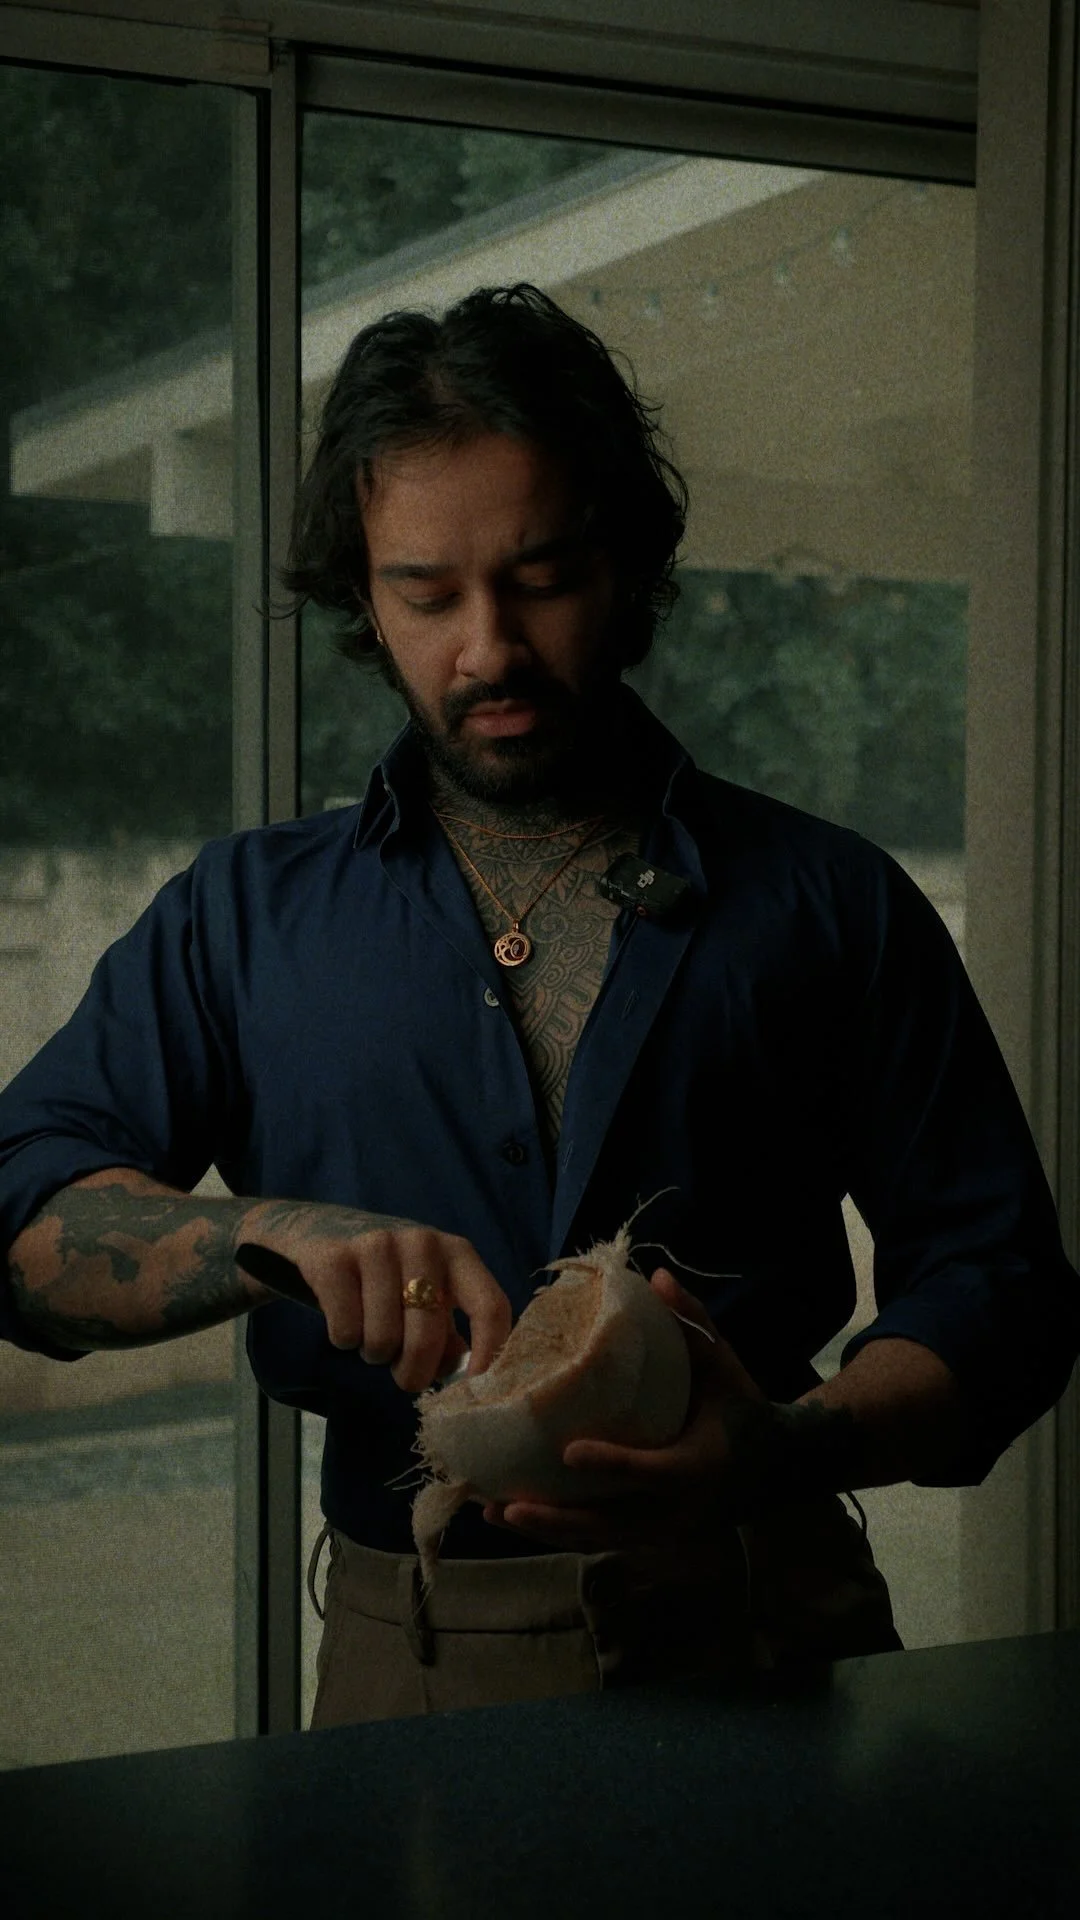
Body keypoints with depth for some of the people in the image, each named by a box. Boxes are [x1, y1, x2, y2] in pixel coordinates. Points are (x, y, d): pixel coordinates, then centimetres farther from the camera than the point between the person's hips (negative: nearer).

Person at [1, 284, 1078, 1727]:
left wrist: (786, 1452, -12)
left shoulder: (830, 905, 10)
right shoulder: (246, 917, 13)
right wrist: (281, 1238, -15)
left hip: (763, 1639, 0)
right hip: (406, 1653, 1)